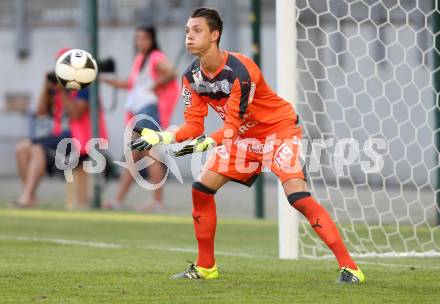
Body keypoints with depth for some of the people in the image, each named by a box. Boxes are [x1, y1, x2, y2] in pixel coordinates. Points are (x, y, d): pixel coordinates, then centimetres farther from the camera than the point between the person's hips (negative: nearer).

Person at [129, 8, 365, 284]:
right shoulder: (192, 76, -7)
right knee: (202, 189, -1)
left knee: (298, 196, -24)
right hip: (245, 135, 8)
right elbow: (194, 125, -7)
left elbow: (233, 126, -32)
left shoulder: (240, 70, -30)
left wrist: (207, 142, -49)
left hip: (280, 128, -8)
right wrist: (162, 137, -24)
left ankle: (349, 267, -25)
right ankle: (205, 268, 13)